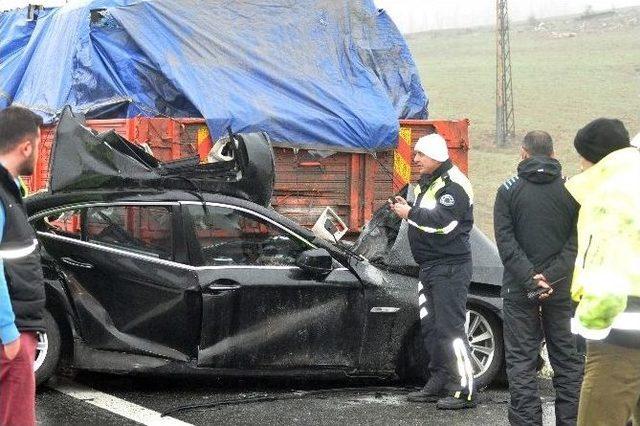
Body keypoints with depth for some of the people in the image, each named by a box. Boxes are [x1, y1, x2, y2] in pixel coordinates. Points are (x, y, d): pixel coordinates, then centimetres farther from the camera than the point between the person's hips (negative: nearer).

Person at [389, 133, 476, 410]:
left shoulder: (453, 184, -13)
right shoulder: (426, 184, 18)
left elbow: (442, 222, -24)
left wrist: (410, 213, -14)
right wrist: (405, 209, 6)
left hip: (450, 266, -10)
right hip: (429, 266, 10)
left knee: (450, 328, -12)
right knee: (431, 327, 13)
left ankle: (464, 390, -10)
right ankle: (439, 383, 21)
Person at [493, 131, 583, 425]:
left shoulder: (509, 190, -2)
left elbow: (505, 242, -9)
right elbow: (577, 242, -6)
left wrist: (530, 279, -12)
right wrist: (551, 277, -10)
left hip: (520, 290, -1)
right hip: (562, 289, 1)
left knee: (521, 360, 2)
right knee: (567, 358, 9)